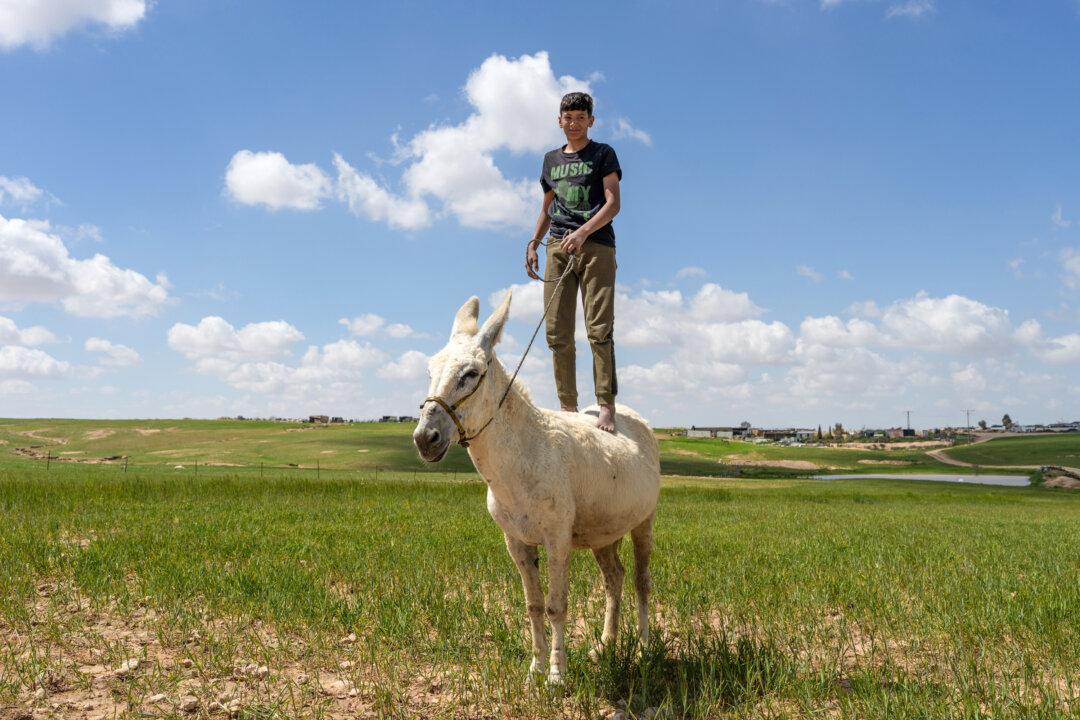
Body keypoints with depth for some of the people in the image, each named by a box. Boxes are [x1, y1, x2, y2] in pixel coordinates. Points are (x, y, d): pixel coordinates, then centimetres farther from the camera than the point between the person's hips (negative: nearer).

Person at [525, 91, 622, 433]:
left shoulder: (603, 154, 8)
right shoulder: (551, 159, 23)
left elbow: (613, 203, -4)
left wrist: (583, 232, -19)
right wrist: (533, 243, 16)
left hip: (596, 245, -5)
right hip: (558, 247, 5)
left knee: (599, 329, -14)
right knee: (557, 333, -2)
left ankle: (606, 405, -16)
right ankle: (568, 407, 1)